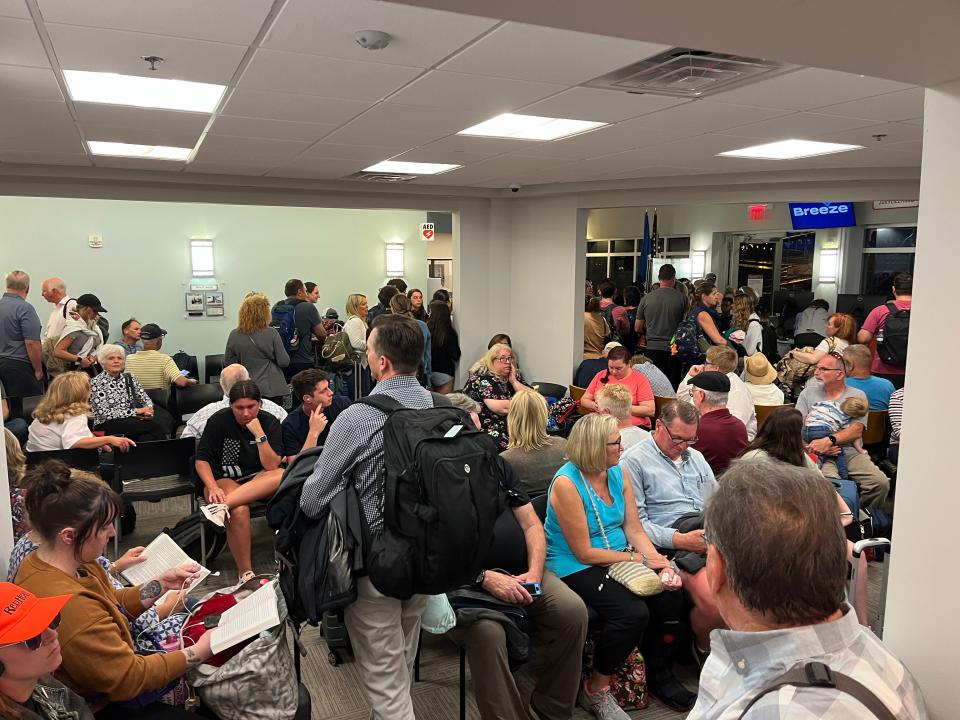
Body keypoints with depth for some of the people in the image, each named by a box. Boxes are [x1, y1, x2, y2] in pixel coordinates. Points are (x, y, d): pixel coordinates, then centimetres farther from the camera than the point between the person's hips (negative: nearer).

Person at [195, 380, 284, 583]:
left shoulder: (269, 422, -4)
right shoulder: (219, 420, -6)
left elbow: (272, 466, -11)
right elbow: (201, 460, -4)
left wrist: (259, 434, -21)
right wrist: (212, 488, -21)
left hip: (257, 481, 2)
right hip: (224, 480, -2)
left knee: (282, 476, -32)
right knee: (239, 510, -36)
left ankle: (222, 506, -38)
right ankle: (246, 574, -23)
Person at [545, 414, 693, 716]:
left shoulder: (619, 473, 1)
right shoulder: (567, 483, -21)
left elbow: (634, 529, 3)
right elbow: (585, 553, -18)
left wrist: (661, 563, -14)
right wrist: (640, 559, -15)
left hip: (619, 559, 7)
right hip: (575, 568, -7)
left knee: (669, 597, -15)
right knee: (633, 612, -28)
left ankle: (659, 674, 11)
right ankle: (595, 690, -4)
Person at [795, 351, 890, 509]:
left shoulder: (857, 396, 11)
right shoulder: (808, 393, 15)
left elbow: (857, 430, -2)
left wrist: (829, 441, -19)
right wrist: (817, 447, -13)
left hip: (850, 451, 1)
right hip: (819, 454, -1)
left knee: (881, 482, -21)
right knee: (830, 483, -33)